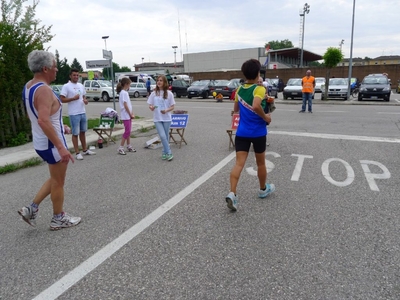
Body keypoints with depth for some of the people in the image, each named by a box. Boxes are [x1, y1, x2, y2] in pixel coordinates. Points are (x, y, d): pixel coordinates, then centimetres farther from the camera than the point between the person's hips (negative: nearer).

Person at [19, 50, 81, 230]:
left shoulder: (28, 87, 9)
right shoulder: (44, 89, -22)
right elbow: (43, 121, -32)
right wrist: (61, 147, -32)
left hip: (41, 142, 9)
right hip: (51, 143, -9)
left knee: (55, 179, 23)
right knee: (58, 182, 7)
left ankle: (32, 209, 23)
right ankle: (58, 219, 22)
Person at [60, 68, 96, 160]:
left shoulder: (81, 85, 12)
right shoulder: (66, 86, -8)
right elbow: (62, 99, -12)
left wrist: (85, 100, 0)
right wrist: (73, 98, -20)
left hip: (83, 112, 7)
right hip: (74, 114, -7)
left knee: (83, 132, 15)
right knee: (75, 133, 0)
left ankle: (85, 150, 26)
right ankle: (77, 153, 8)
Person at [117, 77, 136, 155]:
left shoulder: (125, 92, 14)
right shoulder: (123, 93, -14)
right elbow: (125, 105, -18)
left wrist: (132, 113, 7)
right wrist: (130, 114, -14)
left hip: (128, 115, 9)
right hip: (126, 116, -9)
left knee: (128, 131, 14)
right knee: (127, 131, -9)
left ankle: (129, 146, 22)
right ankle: (120, 148, -4)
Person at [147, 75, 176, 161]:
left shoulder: (169, 93, -1)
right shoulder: (154, 93, 4)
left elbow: (172, 106, 1)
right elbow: (150, 105, 8)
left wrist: (166, 110, -18)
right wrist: (151, 107, -16)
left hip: (166, 118, 0)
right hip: (157, 119, 0)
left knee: (166, 136, 9)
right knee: (162, 136, -11)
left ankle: (164, 152, 25)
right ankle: (168, 153, -2)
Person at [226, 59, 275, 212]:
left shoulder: (239, 89, 7)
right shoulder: (259, 89, -13)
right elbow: (256, 106, -31)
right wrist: (265, 117, -16)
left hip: (242, 132, 4)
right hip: (258, 132, -4)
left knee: (239, 163, -1)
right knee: (260, 163, 15)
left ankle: (232, 193, -16)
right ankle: (263, 189, 35)